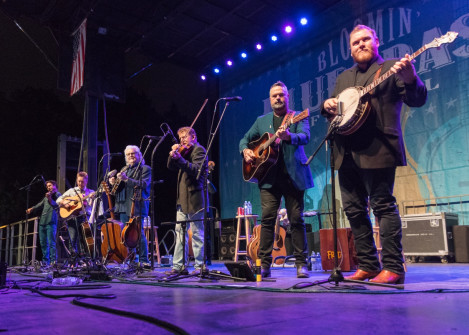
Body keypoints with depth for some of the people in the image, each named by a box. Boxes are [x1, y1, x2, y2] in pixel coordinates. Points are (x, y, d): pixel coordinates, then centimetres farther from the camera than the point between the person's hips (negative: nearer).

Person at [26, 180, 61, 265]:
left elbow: (56, 205, -12)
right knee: (43, 243, 10)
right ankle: (45, 261, 18)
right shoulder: (47, 196, 23)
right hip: (42, 221, 8)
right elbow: (40, 205, 25)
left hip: (51, 222, -8)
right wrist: (31, 209, 11)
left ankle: (53, 261, -10)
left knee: (51, 243, -11)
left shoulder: (57, 195, 1)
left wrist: (50, 199, -27)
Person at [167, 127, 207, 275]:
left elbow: (196, 169, -19)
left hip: (194, 197, -8)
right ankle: (179, 265, 12)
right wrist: (172, 155, -3)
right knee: (180, 231, 7)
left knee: (197, 232, -4)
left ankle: (200, 266, 2)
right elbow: (171, 167, 14)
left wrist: (179, 158, -29)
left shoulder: (199, 150, -4)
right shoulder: (183, 151, 20)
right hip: (182, 198, 8)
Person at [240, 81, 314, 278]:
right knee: (267, 218, -5)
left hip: (293, 175, -2)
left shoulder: (298, 117, 7)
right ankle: (264, 263, -1)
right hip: (269, 176, 2)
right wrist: (245, 150, -2)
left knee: (296, 219, 0)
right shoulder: (261, 121, 18)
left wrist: (289, 136, -33)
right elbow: (245, 139, 21)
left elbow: (305, 137, -11)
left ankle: (301, 263, 9)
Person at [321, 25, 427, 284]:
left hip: (376, 150, -6)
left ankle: (393, 268, -1)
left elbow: (417, 100, -5)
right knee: (353, 209, 7)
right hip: (347, 153, 7)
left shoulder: (391, 68, 5)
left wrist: (410, 80, -26)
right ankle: (368, 266, 16)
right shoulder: (343, 77, 23)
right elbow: (331, 107, 26)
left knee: (383, 205, -8)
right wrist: (327, 105, 2)